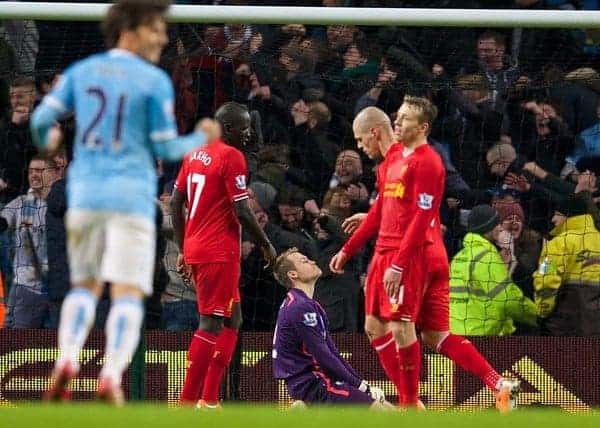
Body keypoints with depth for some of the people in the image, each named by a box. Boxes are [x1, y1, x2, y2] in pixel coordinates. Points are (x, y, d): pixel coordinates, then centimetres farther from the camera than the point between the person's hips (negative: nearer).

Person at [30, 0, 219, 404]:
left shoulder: (82, 71, 7)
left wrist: (46, 140, 29)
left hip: (84, 193, 4)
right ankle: (112, 376, -22)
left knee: (85, 288, 18)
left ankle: (67, 359, -7)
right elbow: (164, 148, -2)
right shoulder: (155, 81, -4)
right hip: (131, 196, -4)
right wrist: (200, 139, 17)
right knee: (128, 295, -2)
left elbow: (42, 119, 5)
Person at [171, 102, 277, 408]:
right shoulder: (232, 156, -11)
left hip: (195, 248, 9)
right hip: (219, 252, -9)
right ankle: (189, 401, -12)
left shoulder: (194, 155, 14)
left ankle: (209, 399, 12)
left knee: (231, 320, 16)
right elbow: (241, 211, -16)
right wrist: (266, 245, -3)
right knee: (212, 324, -8)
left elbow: (176, 204, 16)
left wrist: (183, 249, 21)